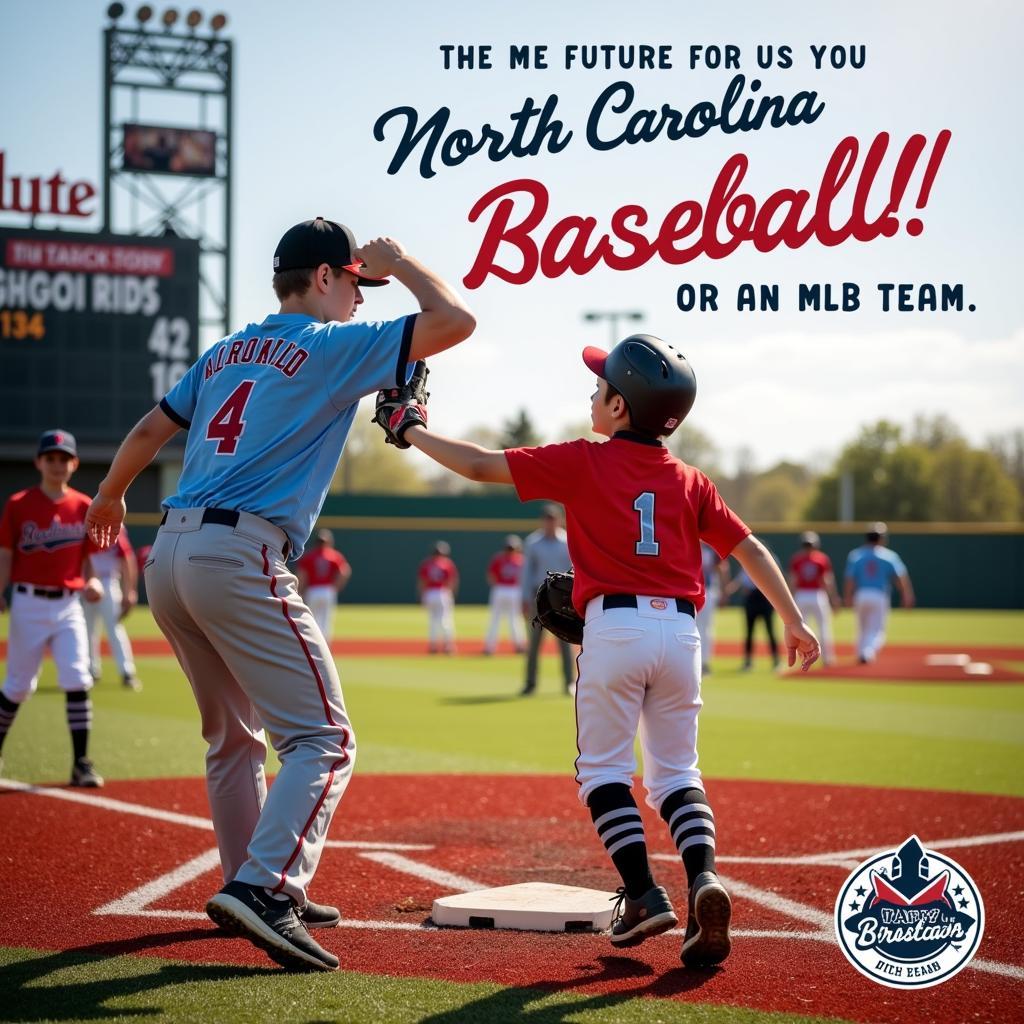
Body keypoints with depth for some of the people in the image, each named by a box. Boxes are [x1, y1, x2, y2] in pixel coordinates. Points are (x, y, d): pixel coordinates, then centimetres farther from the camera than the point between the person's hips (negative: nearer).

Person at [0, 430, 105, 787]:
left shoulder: (84, 506, 5)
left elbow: (88, 557, 12)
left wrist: (92, 581, -9)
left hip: (68, 605, 2)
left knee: (77, 680, -8)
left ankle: (81, 763, -5)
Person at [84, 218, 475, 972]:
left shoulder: (226, 352, 21)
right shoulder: (334, 346, 0)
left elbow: (150, 431, 28)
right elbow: (455, 320, -5)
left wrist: (110, 499, 44)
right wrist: (399, 261, 11)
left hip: (170, 556, 8)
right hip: (240, 558, -8)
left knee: (235, 737, 20)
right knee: (323, 738, -9)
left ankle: (260, 891, 24)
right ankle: (262, 887, -25)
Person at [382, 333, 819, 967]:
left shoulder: (584, 463, 1)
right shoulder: (691, 481, 12)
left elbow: (479, 465, 2)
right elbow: (750, 549, 10)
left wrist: (411, 431, 16)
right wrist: (795, 622, 17)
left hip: (615, 625, -4)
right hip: (681, 630, 4)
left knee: (604, 766, 10)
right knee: (676, 771, 11)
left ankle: (644, 893, -3)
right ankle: (704, 878, -12)